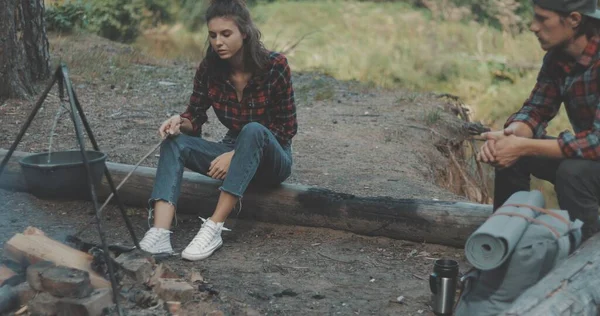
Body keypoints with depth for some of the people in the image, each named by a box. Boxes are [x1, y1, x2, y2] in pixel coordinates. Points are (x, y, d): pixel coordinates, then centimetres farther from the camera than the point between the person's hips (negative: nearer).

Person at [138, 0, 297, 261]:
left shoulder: (274, 66, -19)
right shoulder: (209, 69, -8)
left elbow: (287, 128, -15)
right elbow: (195, 117, 1)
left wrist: (236, 154, -24)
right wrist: (180, 122, -24)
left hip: (272, 158, -4)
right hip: (233, 151, 4)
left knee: (253, 131, -37)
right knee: (174, 143, -21)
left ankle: (214, 229, -40)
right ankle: (160, 233, -40)